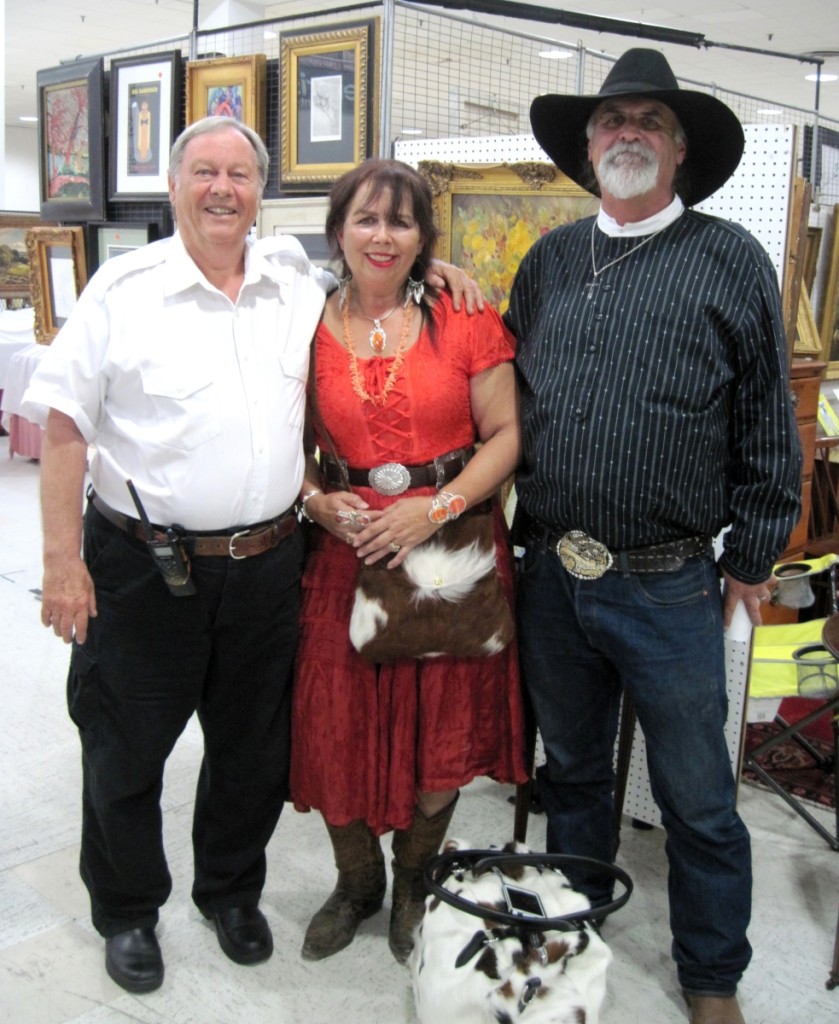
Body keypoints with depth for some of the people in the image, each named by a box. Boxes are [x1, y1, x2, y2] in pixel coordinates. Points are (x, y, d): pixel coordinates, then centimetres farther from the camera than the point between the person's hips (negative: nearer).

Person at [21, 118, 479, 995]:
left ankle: (231, 890, 42)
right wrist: (62, 561, -11)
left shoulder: (300, 284, 5)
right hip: (142, 567, -3)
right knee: (125, 752, 12)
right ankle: (127, 912, 36)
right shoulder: (124, 288, -6)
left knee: (254, 749, 18)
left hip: (266, 564, 4)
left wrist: (424, 266, 2)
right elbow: (64, 427, -7)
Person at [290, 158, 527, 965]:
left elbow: (505, 436, -3)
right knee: (340, 727, 5)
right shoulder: (310, 328, 3)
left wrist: (436, 507, -15)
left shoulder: (464, 321, -2)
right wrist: (318, 501, -9)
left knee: (444, 731, 5)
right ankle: (356, 882, 33)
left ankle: (413, 879, 34)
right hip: (347, 551, 1)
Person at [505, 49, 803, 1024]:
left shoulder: (732, 261, -3)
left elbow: (767, 430, -2)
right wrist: (524, 528, 9)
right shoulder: (549, 260, 8)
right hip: (552, 574, 4)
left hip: (668, 586, -3)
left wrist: (752, 559, -1)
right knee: (571, 770, 20)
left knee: (697, 799, 9)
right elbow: (507, 398, 15)